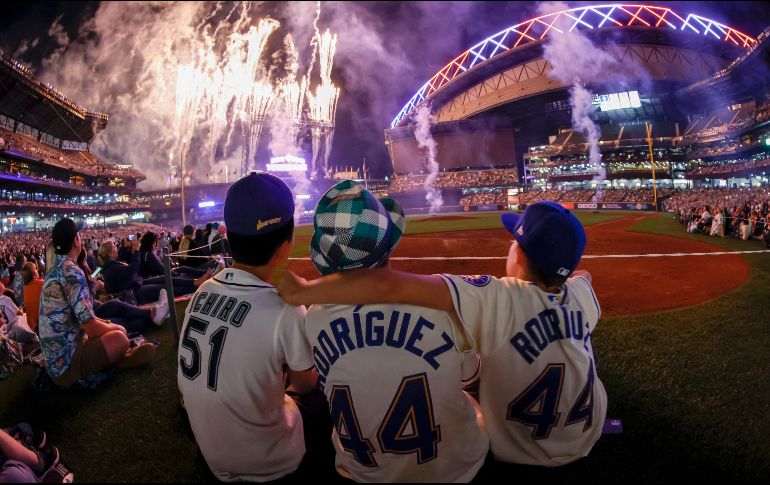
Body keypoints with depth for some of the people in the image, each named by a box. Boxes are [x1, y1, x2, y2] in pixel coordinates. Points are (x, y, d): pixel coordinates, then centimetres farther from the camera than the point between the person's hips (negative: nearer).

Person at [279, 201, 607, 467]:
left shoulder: (499, 300, -31)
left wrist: (301, 292, -34)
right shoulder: (583, 294, -15)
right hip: (587, 443, 4)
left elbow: (388, 286, -42)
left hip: (517, 454, -4)